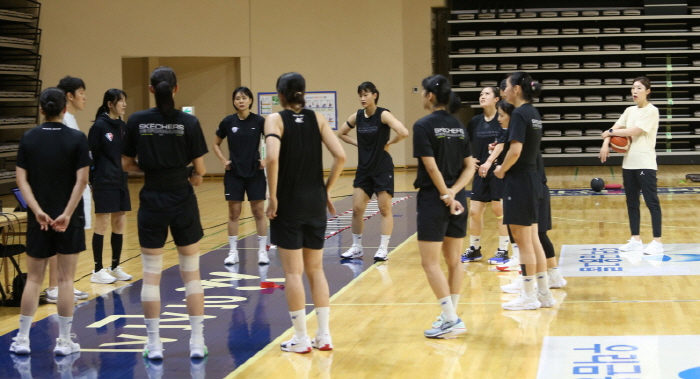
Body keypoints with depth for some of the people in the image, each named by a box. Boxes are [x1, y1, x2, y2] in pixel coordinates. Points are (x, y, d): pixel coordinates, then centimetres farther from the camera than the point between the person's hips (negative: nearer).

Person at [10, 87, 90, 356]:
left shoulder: (28, 138, 1)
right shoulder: (77, 139, -6)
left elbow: (21, 179, -5)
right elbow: (81, 180, -14)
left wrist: (37, 211, -11)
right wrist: (67, 214, -15)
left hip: (38, 219, 2)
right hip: (69, 218, -2)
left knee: (34, 279, 10)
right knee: (66, 280, 4)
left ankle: (22, 340, 12)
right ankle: (64, 341, 7)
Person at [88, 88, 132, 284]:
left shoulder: (122, 126, 9)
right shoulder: (99, 126, -10)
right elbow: (91, 155, -11)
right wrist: (93, 181, -12)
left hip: (121, 181, 7)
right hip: (104, 183, -7)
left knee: (119, 225, 9)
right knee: (102, 225, -2)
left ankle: (115, 267, 19)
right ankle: (98, 270, 5)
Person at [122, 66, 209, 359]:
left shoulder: (137, 122, -5)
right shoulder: (189, 122, -7)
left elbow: (126, 164, 1)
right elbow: (199, 169, -5)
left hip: (152, 203, 0)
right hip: (183, 202, 0)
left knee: (151, 274, 8)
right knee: (191, 272, 9)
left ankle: (154, 345, 10)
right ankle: (197, 343, 10)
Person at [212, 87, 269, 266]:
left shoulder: (259, 121, -5)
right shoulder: (228, 121, -1)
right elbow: (216, 144, 11)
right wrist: (224, 161, -1)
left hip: (255, 173, -1)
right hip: (234, 173, 1)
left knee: (259, 212, 1)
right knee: (233, 213, 4)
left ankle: (262, 251, 8)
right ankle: (233, 252, 11)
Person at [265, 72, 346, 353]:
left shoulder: (276, 119, -6)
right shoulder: (317, 118, 4)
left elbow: (273, 158, -22)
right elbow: (340, 156, -4)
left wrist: (273, 197, -14)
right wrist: (327, 190, 6)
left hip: (288, 203, -4)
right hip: (315, 202, 4)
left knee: (293, 272, 3)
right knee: (315, 269, 14)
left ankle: (301, 339, 7)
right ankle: (323, 336, 16)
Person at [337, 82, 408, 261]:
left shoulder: (383, 115, -13)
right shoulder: (357, 116, 3)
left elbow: (403, 132, -26)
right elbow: (341, 133, 18)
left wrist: (388, 143, -13)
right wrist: (358, 143, 6)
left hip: (382, 169, -5)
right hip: (363, 169, 5)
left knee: (385, 209, 1)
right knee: (357, 209, 4)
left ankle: (383, 249, 6)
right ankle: (356, 248, 15)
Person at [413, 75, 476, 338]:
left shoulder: (424, 126, -12)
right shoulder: (458, 126, 8)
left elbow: (431, 167, -18)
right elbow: (469, 166, 4)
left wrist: (445, 195, -10)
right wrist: (453, 192, -6)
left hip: (434, 199, -7)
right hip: (457, 200, 7)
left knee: (430, 262, -2)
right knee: (454, 260, 12)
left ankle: (451, 320, -7)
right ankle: (451, 316, 18)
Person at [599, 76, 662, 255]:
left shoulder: (652, 111, -7)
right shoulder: (630, 111, 13)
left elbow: (634, 131, -15)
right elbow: (614, 128, 9)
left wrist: (610, 132, -6)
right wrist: (606, 142, -10)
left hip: (645, 164, -7)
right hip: (628, 163, 7)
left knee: (651, 201, -6)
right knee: (631, 202, 9)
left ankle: (657, 242, -5)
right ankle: (635, 240, 16)